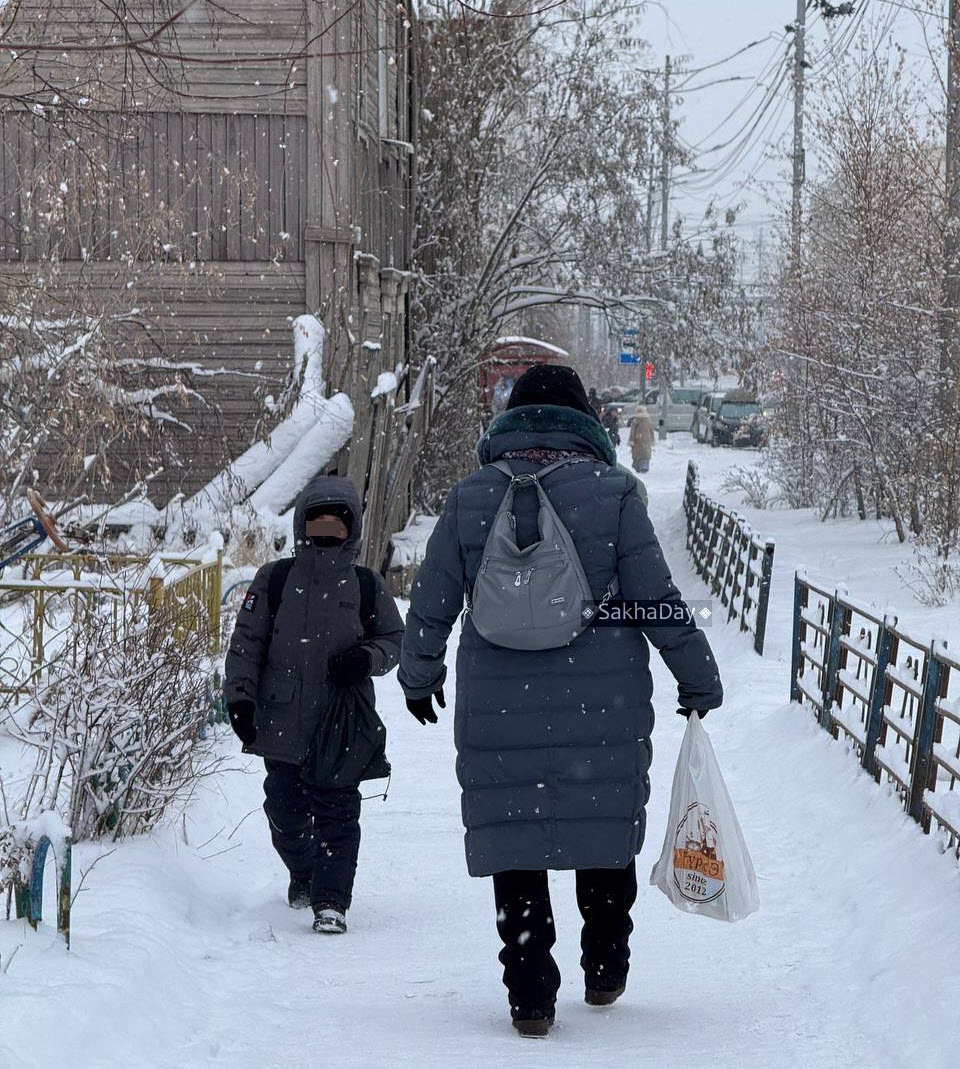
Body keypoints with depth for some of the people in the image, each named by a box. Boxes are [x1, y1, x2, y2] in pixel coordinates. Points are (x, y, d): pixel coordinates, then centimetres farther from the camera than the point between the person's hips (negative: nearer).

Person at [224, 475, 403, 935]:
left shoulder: (366, 586, 6)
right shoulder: (274, 579, 6)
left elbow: (394, 639, 13)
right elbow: (246, 642, 7)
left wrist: (367, 657, -8)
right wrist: (239, 696, -3)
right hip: (281, 721, 1)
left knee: (336, 811, -8)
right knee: (286, 810, 8)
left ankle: (330, 900, -3)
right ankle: (304, 873, 35)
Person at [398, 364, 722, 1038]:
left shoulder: (471, 497, 1)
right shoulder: (612, 492, -5)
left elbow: (429, 608, 5)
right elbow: (658, 602, -6)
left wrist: (420, 679, 22)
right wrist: (701, 681, 6)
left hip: (498, 711, 1)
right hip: (605, 708, -1)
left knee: (514, 842, 7)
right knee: (606, 831, 16)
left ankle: (531, 997, 5)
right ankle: (604, 973, 27)